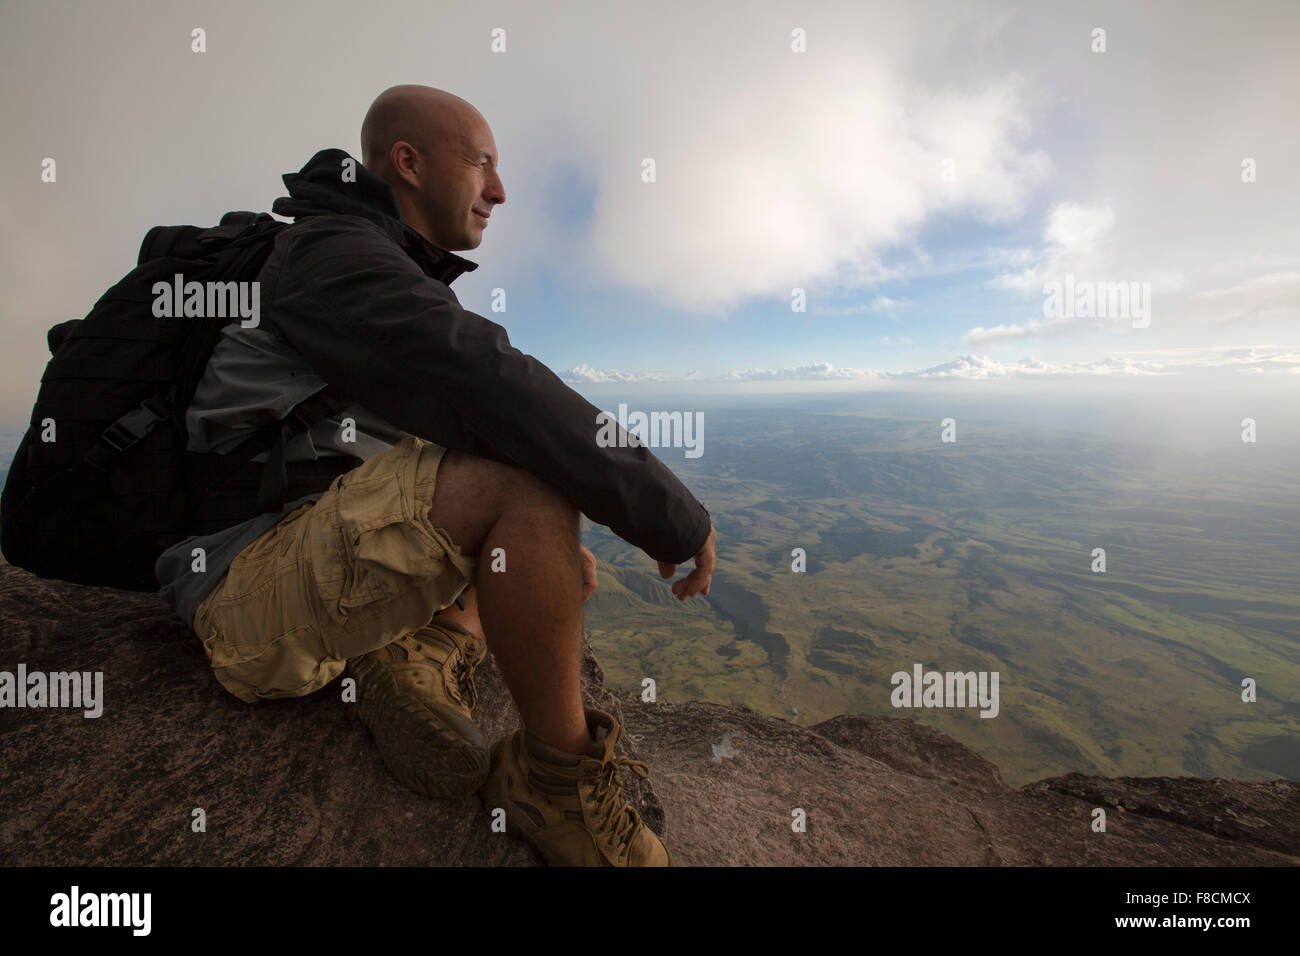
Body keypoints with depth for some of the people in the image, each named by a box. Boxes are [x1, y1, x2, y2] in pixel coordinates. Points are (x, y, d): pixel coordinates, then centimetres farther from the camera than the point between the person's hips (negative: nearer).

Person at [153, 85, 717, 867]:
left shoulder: (398, 282, 17)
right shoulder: (330, 252, -12)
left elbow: (454, 417, 18)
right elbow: (492, 391, -29)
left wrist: (553, 546, 9)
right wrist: (676, 514, -23)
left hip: (329, 572, 9)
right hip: (254, 601, -9)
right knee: (530, 476, -34)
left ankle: (421, 655, -5)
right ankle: (557, 773, -17)